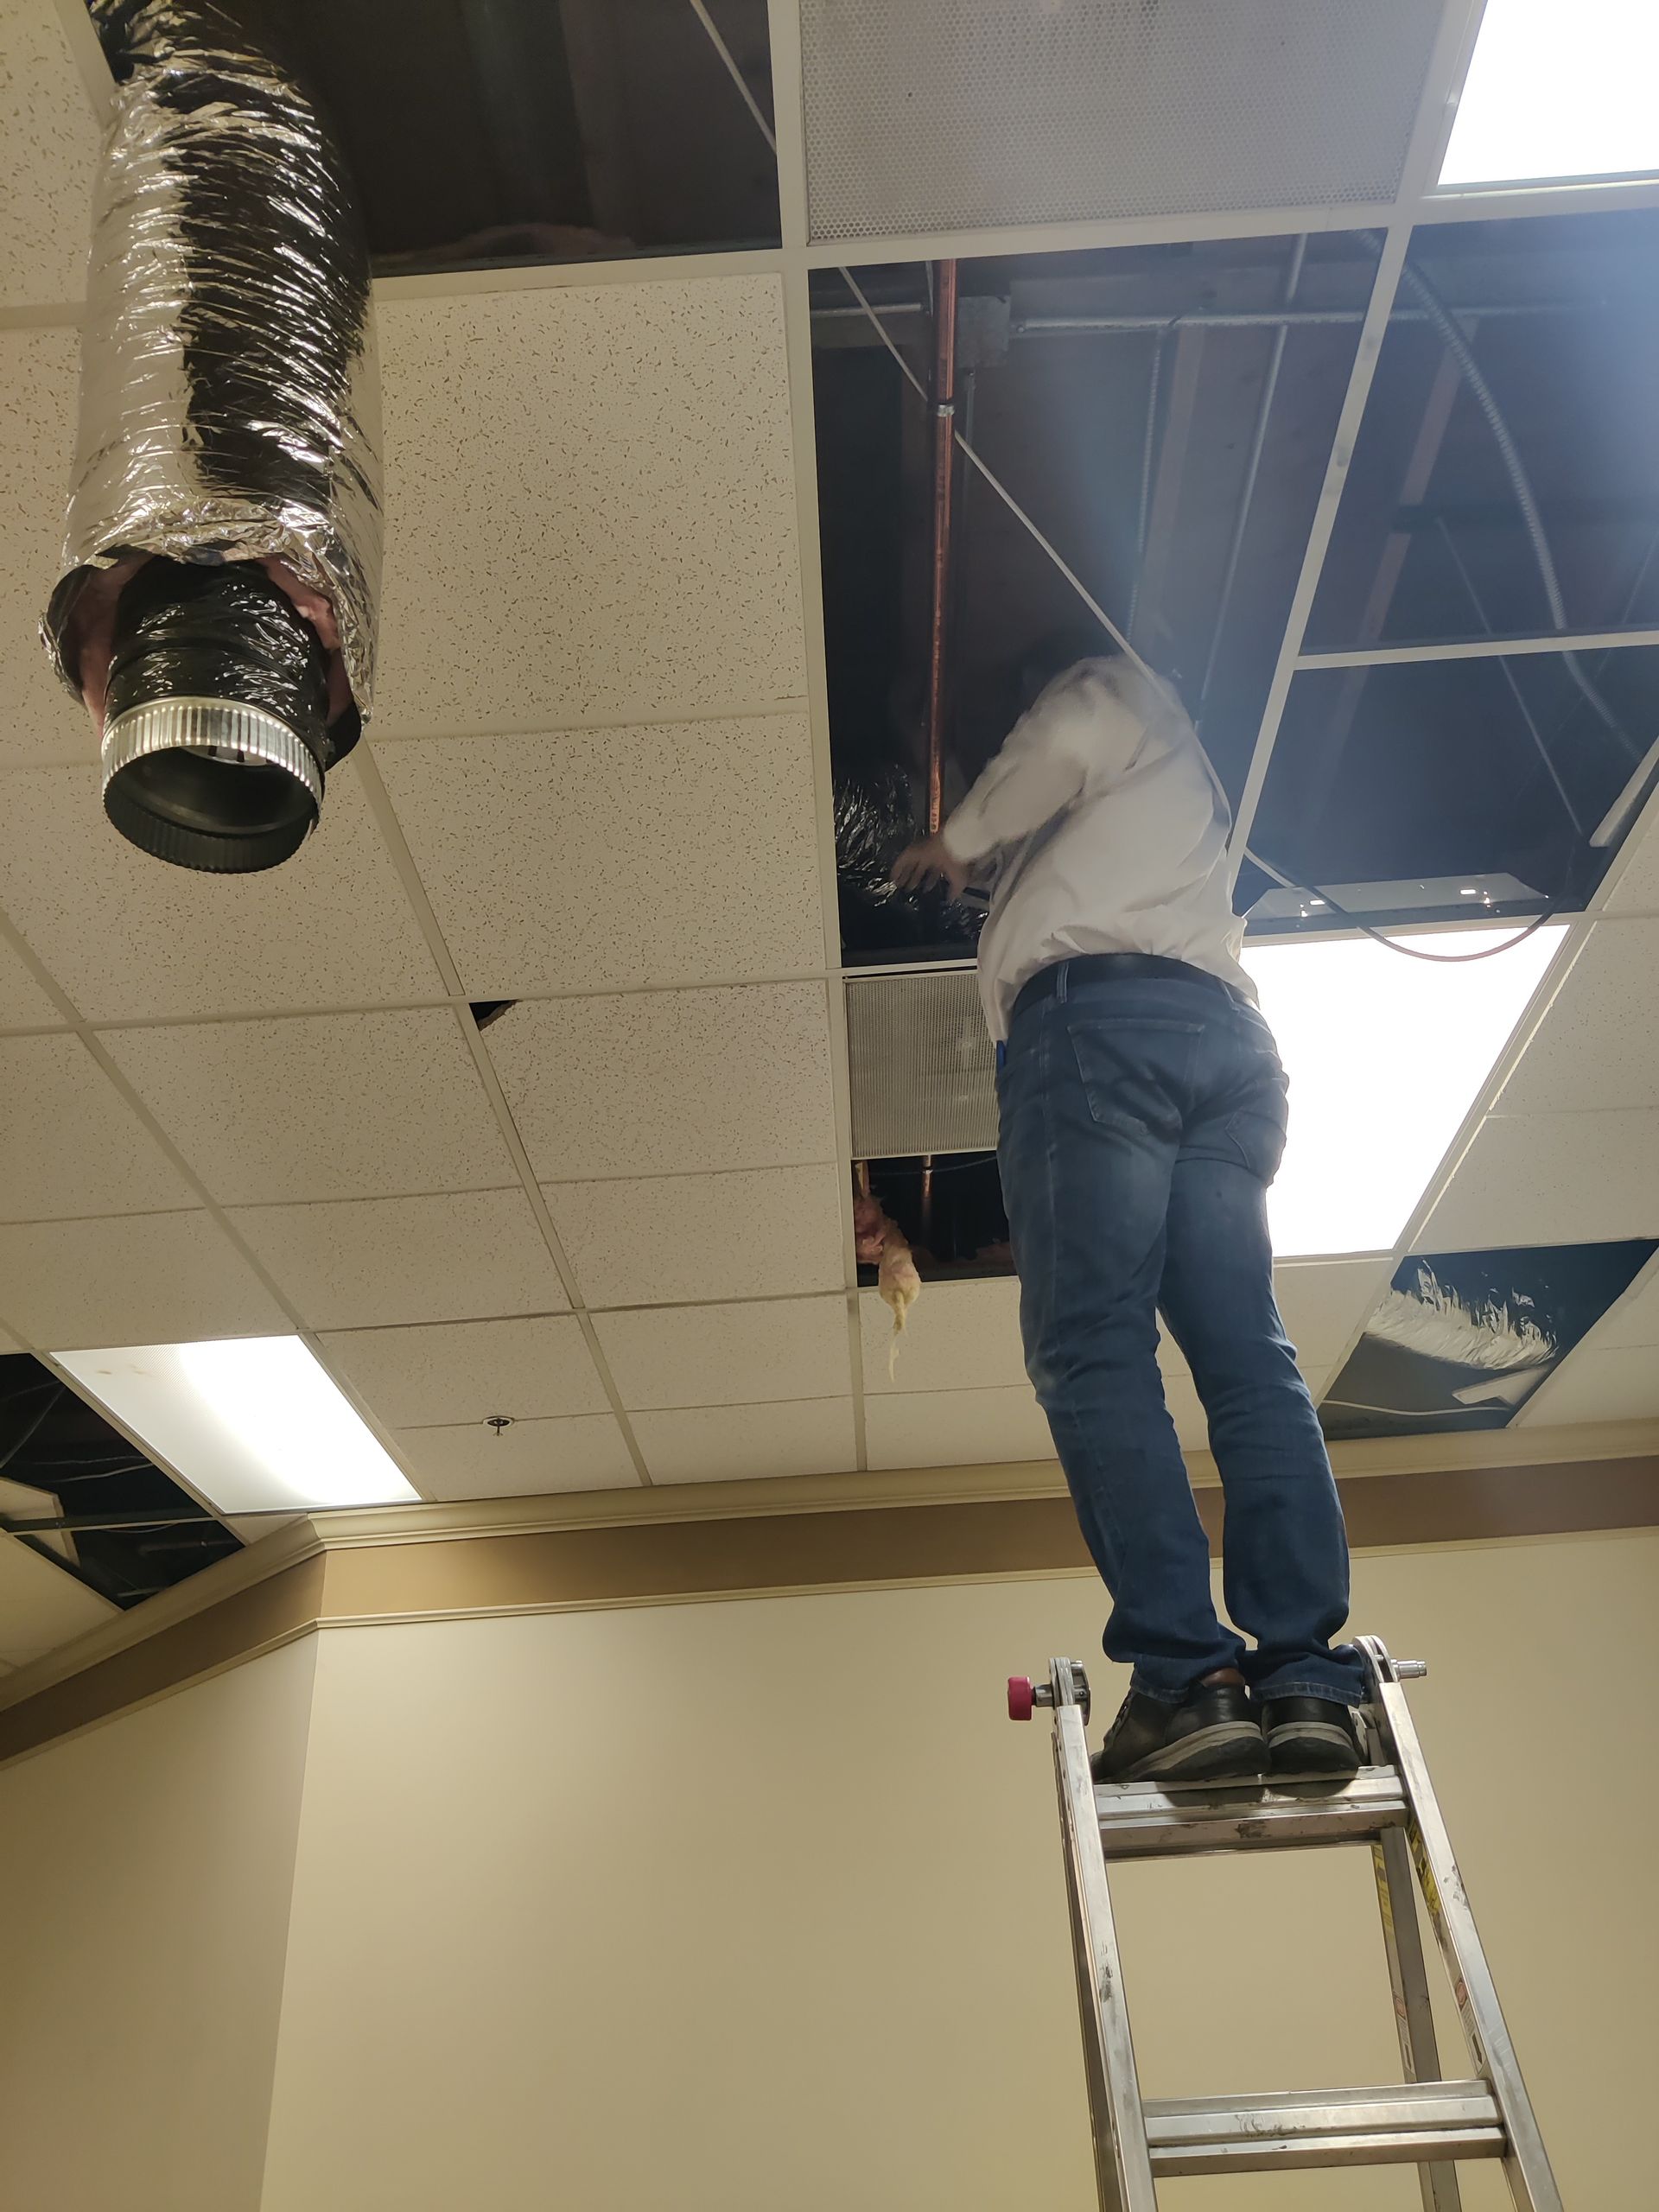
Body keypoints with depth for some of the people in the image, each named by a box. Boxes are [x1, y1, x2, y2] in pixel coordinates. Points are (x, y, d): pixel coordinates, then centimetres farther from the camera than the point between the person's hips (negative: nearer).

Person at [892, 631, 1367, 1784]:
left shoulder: (1117, 687, 22)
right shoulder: (1193, 780, 43)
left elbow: (1063, 746, 1)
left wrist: (957, 845, 13)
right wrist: (994, 867, 50)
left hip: (1096, 1013, -7)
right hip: (1230, 1035, 7)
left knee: (1093, 1352, -16)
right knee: (1250, 1357, -6)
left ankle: (1187, 1676, -26)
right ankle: (1308, 1679, -16)